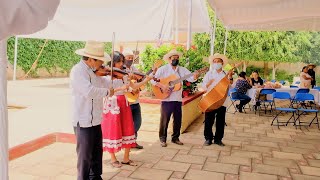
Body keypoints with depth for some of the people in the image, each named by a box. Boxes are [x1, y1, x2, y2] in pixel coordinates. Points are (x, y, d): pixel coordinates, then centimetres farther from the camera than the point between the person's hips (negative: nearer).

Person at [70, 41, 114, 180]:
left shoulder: (93, 72, 10)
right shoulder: (78, 71, -18)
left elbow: (106, 84, 18)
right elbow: (89, 91, -32)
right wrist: (107, 92, -17)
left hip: (95, 120, 9)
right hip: (83, 121, -9)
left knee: (97, 152, 21)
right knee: (85, 155, 4)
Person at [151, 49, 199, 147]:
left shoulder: (182, 69, 11)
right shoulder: (163, 69, -1)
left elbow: (191, 78, 0)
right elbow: (153, 79, -7)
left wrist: (195, 76, -22)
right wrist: (161, 86, -19)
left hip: (178, 99, 4)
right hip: (166, 99, -4)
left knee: (178, 119, 10)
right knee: (164, 120, 1)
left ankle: (175, 137, 26)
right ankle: (162, 138, 15)